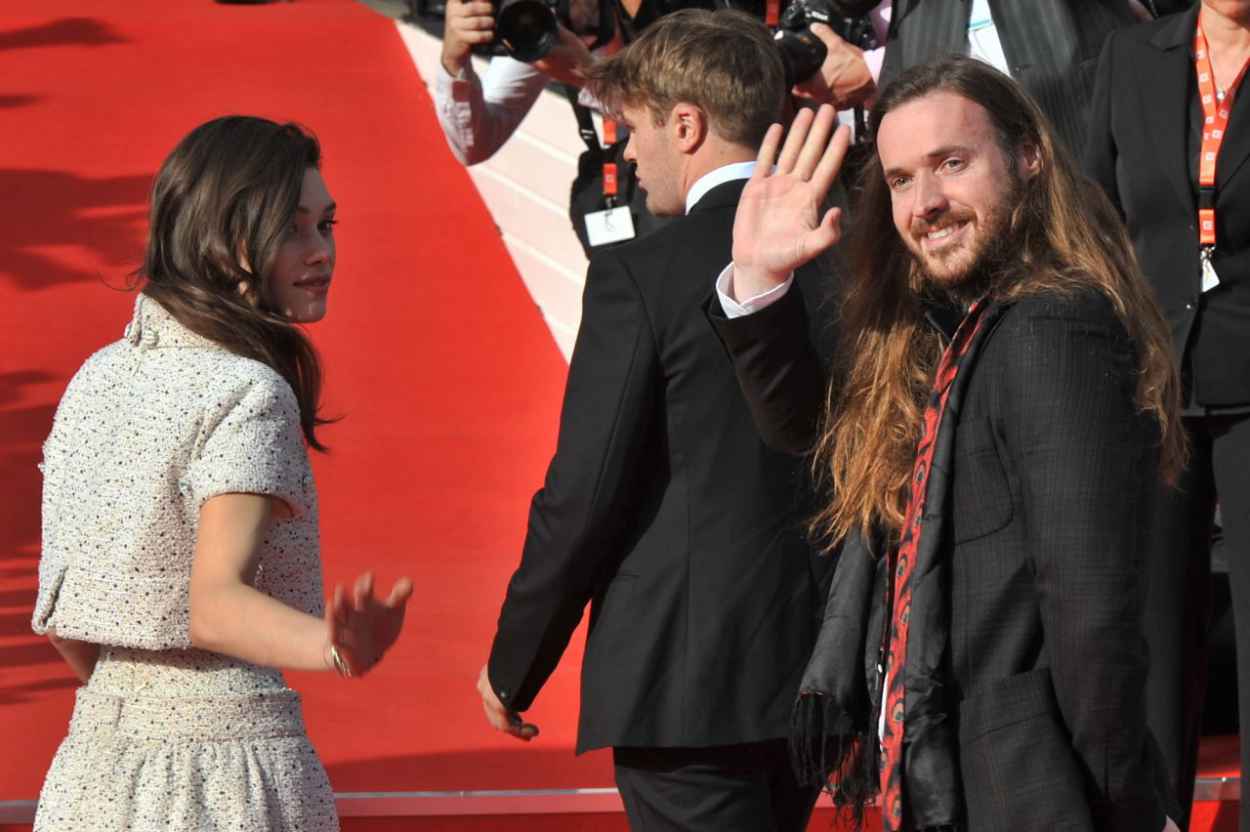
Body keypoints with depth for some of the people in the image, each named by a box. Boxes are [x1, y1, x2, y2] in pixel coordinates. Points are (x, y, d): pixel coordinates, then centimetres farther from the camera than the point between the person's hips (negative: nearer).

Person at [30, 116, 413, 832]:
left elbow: (63, 619, 13)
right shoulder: (247, 396, -14)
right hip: (229, 765, -7)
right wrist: (338, 650, -40)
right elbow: (214, 603, -25)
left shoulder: (99, 376, 8)